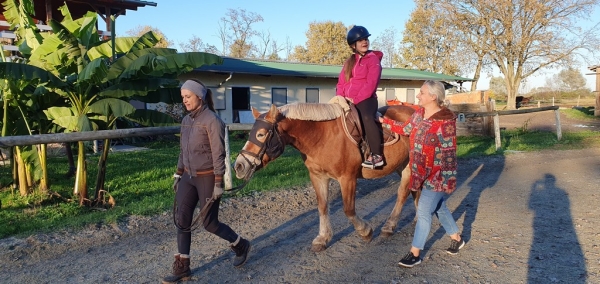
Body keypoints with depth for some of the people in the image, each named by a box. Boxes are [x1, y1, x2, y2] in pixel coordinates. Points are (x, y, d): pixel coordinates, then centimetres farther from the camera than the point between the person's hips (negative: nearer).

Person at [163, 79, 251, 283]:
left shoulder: (212, 120, -17)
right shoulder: (186, 120, 7)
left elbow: (219, 154, -17)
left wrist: (218, 184, -19)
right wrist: (178, 175, 16)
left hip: (207, 178, -7)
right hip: (188, 177, 7)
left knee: (209, 222, 2)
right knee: (181, 220, 4)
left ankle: (241, 246, 28)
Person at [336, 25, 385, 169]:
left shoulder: (373, 59, -1)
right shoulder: (349, 61, 19)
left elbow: (371, 84, -12)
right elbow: (341, 83, 16)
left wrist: (355, 99, -17)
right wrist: (340, 98, -3)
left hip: (365, 99, -8)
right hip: (347, 102, 8)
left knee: (366, 118, -35)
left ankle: (376, 155, -32)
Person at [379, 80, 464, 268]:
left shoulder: (445, 121, -22)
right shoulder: (419, 113, 2)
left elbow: (449, 153, -21)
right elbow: (406, 129, 16)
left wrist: (445, 179, -21)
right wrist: (382, 120, 13)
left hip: (437, 175, -8)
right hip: (422, 172, 8)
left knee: (423, 211, -3)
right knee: (438, 207, 22)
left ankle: (415, 253, 10)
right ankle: (457, 239, 43)